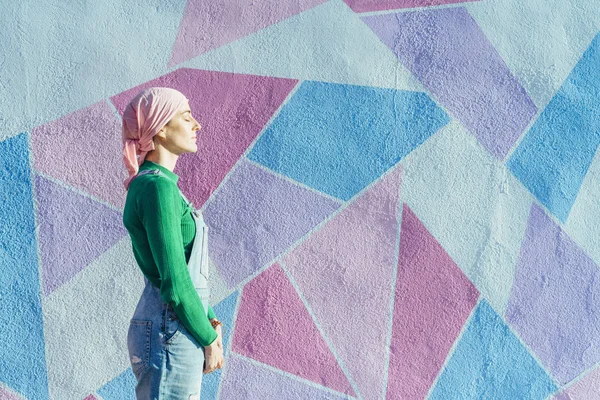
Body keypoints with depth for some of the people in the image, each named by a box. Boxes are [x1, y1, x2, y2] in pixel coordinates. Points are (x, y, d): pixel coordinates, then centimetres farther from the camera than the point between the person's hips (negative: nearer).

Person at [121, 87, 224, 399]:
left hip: (178, 329, 9)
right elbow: (174, 283, -20)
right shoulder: (157, 186, -17)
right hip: (171, 334, -9)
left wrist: (211, 322, 10)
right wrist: (209, 339, -10)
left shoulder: (155, 183, 12)